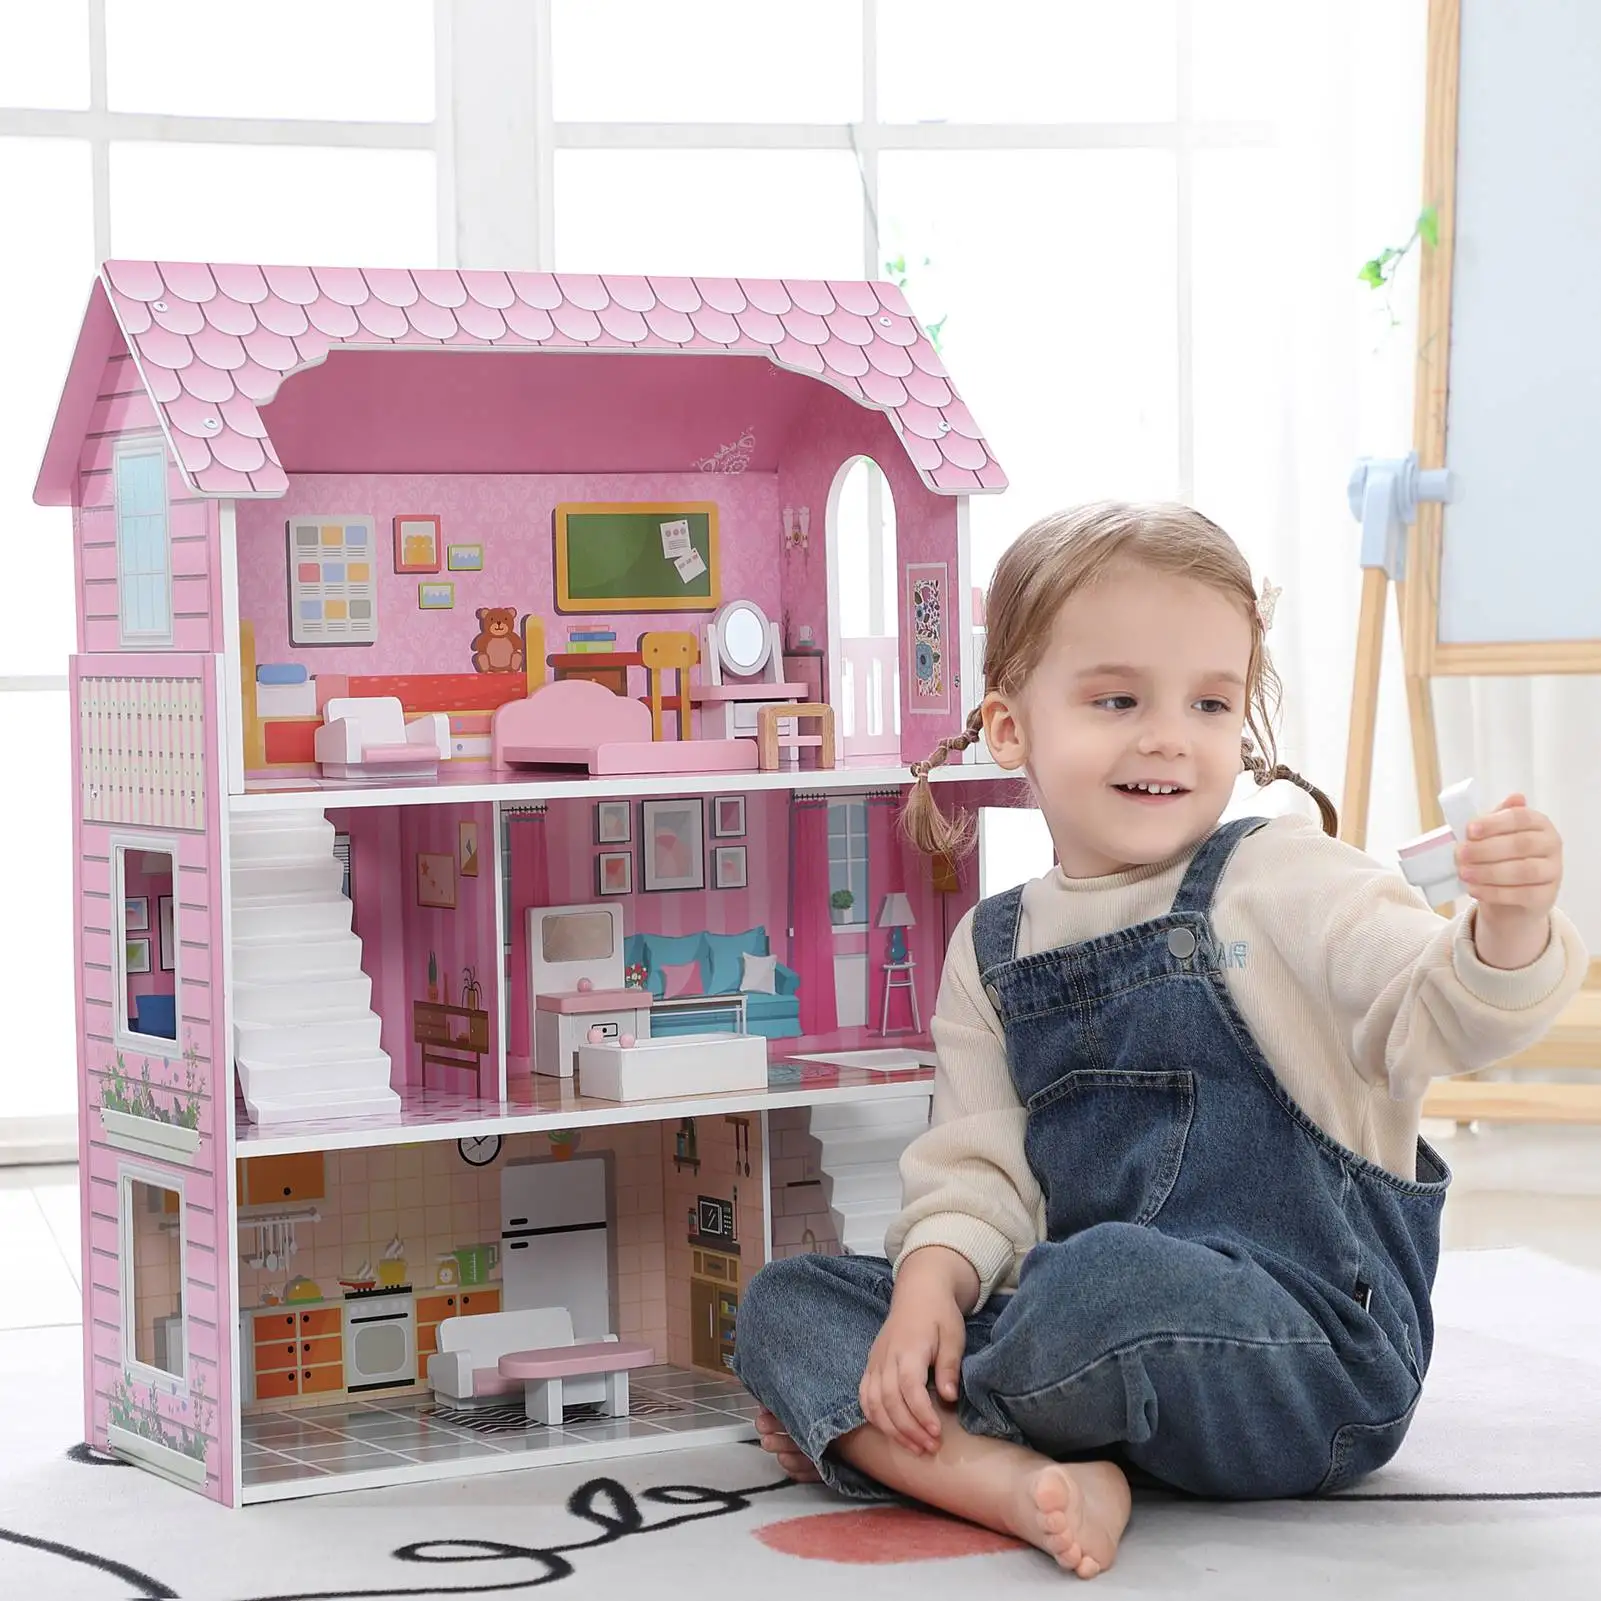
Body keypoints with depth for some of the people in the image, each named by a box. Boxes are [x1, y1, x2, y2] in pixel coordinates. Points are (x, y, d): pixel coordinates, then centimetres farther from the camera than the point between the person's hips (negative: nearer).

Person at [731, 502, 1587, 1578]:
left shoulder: (1283, 883, -3)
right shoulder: (991, 950, 11)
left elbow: (1443, 1019, -14)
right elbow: (977, 1166, 9)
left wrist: (1509, 928, -36)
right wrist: (931, 1281, -11)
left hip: (1319, 1354, -6)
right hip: (1086, 1330, 6)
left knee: (1110, 1279, -38)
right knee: (783, 1303, -3)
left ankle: (867, 1435, -7)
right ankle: (1013, 1480, -29)